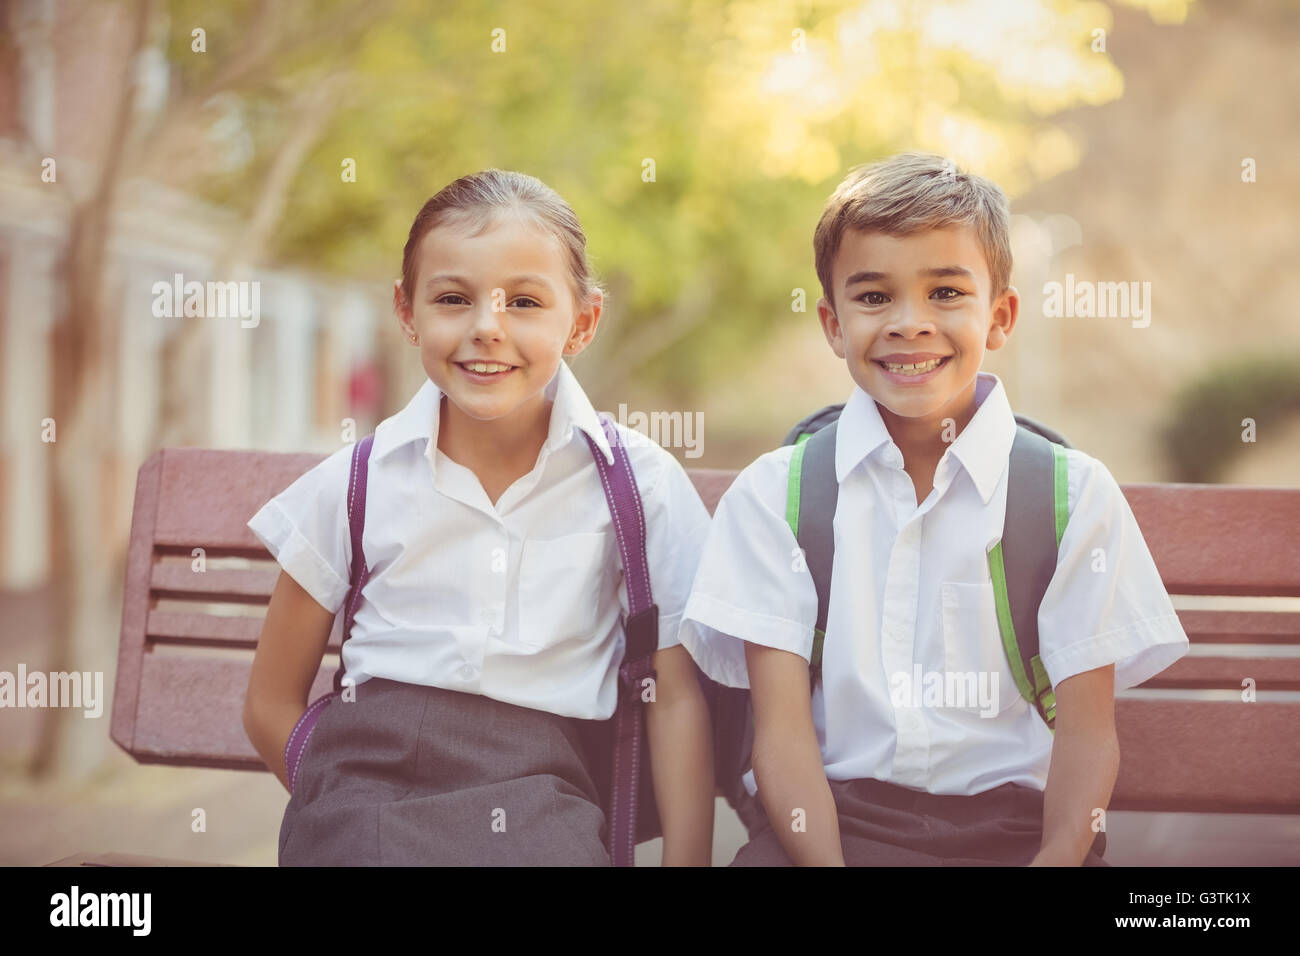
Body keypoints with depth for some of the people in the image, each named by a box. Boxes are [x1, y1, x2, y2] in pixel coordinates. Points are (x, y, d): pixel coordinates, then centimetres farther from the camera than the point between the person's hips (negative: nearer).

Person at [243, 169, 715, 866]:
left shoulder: (641, 482, 3)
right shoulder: (357, 483, 4)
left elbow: (677, 700, 7)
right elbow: (272, 705, 10)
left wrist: (686, 859, -2)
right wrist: (351, 817, -3)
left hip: (544, 792, 0)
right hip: (371, 777, 0)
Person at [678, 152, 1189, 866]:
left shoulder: (1074, 494, 7)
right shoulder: (774, 494, 6)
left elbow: (1087, 732, 2)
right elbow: (782, 731, -2)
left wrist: (1057, 857, -18)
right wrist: (824, 861, -21)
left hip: (1015, 823, 0)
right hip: (832, 818, 0)